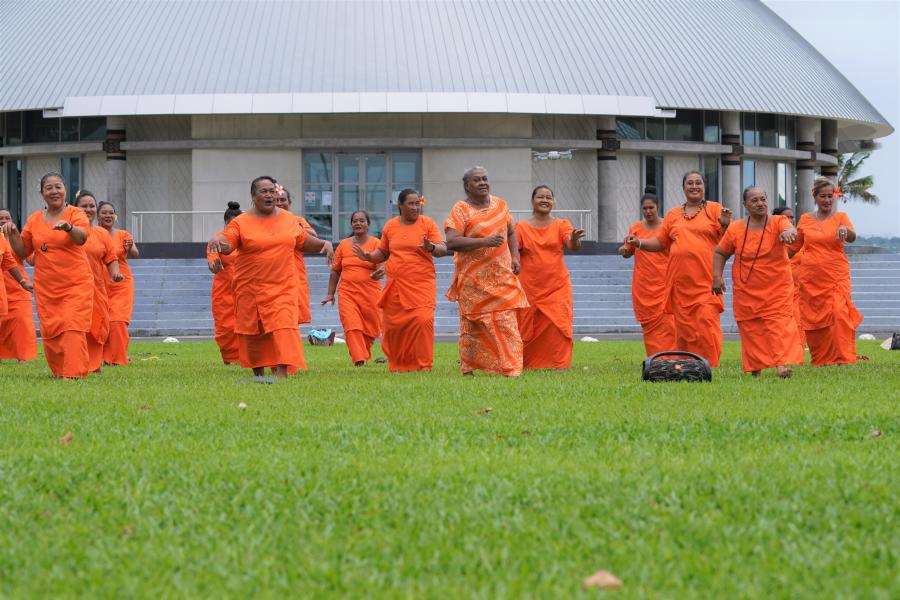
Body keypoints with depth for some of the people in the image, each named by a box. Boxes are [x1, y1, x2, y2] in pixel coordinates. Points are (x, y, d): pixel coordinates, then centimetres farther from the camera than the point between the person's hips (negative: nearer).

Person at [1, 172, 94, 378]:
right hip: (46, 289, 5)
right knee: (50, 333, 4)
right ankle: (60, 373, 17)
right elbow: (22, 252, 15)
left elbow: (82, 237, -26)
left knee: (73, 329, -15)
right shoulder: (34, 219, 10)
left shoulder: (75, 214, -4)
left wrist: (69, 227, -47)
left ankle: (75, 375, -16)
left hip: (76, 285, -5)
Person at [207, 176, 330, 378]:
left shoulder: (288, 219, 9)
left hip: (282, 288, 1)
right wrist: (216, 240, -34)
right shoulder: (241, 222, -3)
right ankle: (258, 374, 24)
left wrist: (324, 244, 7)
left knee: (282, 329, -15)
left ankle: (281, 374, -21)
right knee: (253, 334, 7)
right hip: (251, 289, -1)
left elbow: (303, 240, 22)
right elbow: (226, 246, -12)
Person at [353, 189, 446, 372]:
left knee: (423, 321, -17)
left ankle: (423, 365, -8)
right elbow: (383, 253, 19)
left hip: (421, 285, -3)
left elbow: (443, 249, -4)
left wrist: (431, 248, -25)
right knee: (394, 324, 4)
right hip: (395, 286, 3)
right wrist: (369, 257, 0)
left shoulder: (427, 223, 1)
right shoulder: (390, 226, 10)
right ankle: (398, 366, 20)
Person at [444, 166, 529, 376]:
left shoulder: (500, 205, 12)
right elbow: (452, 242, -16)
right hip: (474, 279, -4)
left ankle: (510, 368, -1)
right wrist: (484, 242, -23)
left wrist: (515, 257, 5)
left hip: (502, 276, 4)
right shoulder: (461, 209, -5)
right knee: (473, 325, -2)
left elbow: (511, 233, 23)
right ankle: (468, 367, 8)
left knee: (507, 323, -3)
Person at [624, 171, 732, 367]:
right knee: (683, 326, 2)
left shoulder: (714, 210, 6)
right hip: (680, 281, 4)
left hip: (705, 281, -4)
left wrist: (725, 225, -18)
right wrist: (639, 242, 6)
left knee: (706, 323, -12)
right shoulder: (673, 215, 18)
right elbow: (660, 242, 21)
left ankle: (709, 367, -8)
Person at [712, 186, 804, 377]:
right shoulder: (735, 229, 2)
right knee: (751, 330, 3)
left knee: (780, 326, -15)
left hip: (777, 291, -2)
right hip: (746, 292, 2)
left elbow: (790, 229, -26)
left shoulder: (778, 222, -3)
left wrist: (788, 232, -51)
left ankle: (782, 365, -23)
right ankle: (755, 369, 10)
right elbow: (720, 253, 12)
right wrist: (717, 276, -2)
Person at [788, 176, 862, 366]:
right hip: (810, 277, 3)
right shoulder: (805, 220, 10)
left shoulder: (840, 217, 3)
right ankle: (819, 361, 12)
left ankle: (844, 358, -15)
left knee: (839, 314, -17)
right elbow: (794, 247, 20)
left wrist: (845, 230, -38)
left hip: (836, 276, -3)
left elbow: (852, 237, -16)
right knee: (813, 319, 2)